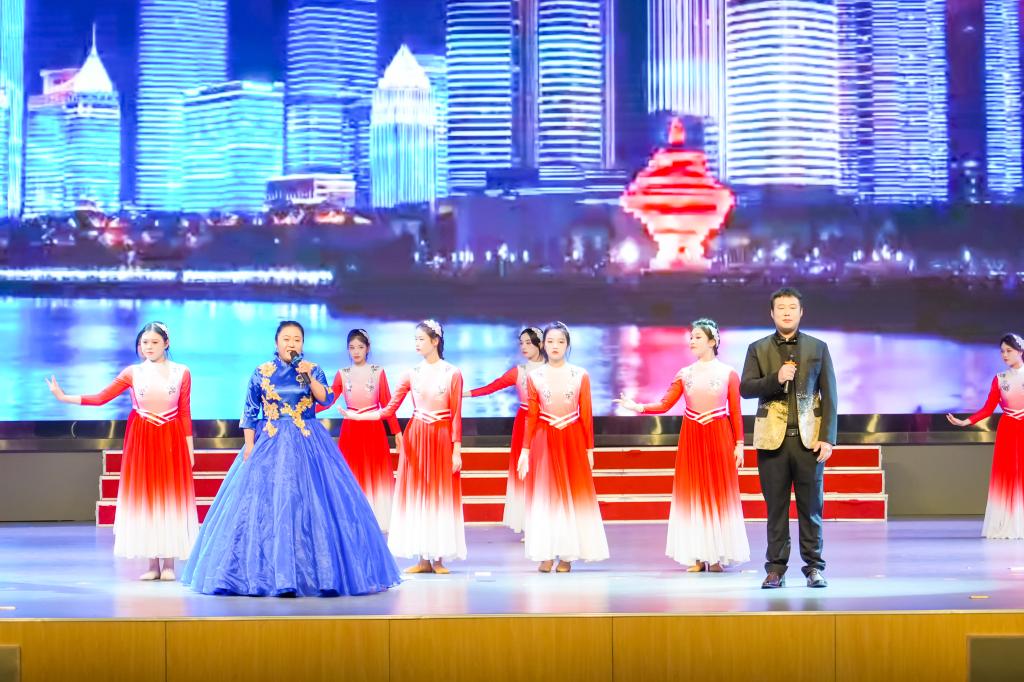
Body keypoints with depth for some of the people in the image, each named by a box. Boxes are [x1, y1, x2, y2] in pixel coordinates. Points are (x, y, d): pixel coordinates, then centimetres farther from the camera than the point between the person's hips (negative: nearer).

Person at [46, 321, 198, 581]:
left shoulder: (181, 373, 3)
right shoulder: (133, 372, 4)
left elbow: (185, 413, 3)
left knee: (170, 497, -1)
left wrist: (189, 447, 0)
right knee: (143, 497, 2)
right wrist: (64, 397, -8)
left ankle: (169, 563, 5)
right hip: (141, 440, 1)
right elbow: (101, 397, -1)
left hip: (171, 441, -1)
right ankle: (153, 563, 8)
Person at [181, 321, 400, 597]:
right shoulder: (262, 372, 3)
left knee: (312, 502, -4)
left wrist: (309, 376, -18)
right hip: (270, 443, 0)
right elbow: (249, 412, 3)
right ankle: (267, 572, 3)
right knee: (265, 505, -4)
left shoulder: (313, 370, 5)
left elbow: (325, 399, -8)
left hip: (307, 444, 0)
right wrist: (249, 445, -5)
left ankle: (312, 570, 3)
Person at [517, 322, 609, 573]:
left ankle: (567, 554, 7)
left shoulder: (581, 375, 1)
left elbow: (587, 415, 3)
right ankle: (546, 554, 5)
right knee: (544, 495, 1)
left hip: (573, 441, 0)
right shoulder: (534, 377, 2)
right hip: (544, 442, 0)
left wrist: (589, 449, 1)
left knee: (572, 495, 1)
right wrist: (525, 450, 0)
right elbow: (531, 417, 3)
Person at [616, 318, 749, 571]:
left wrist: (739, 444, -4)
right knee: (692, 495, 2)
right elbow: (664, 404, 0)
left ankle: (718, 555, 6)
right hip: (691, 439, 3)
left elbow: (736, 412, 0)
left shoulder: (728, 373, 0)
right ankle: (698, 556, 6)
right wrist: (637, 407, -15)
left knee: (719, 493, 0)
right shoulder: (684, 374, 7)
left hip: (719, 440, -2)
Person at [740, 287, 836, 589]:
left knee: (811, 505, 1)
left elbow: (829, 395, 5)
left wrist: (828, 438, -4)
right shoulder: (758, 349, 10)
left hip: (809, 438, 0)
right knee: (776, 506, 2)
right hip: (773, 438, 0)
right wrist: (776, 379, -15)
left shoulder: (818, 348, 9)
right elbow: (745, 388, 2)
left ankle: (814, 567, 7)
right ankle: (775, 568, 6)